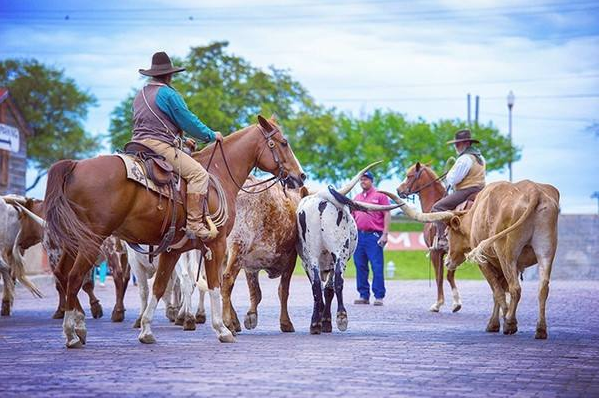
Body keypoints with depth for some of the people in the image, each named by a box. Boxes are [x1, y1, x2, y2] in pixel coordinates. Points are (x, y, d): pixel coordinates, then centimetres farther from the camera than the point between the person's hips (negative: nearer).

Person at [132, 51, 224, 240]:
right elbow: (189, 121, -6)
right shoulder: (168, 94, -7)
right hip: (160, 145, -9)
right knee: (198, 173, -13)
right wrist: (211, 135, 9)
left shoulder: (140, 95, 20)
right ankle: (194, 223, -22)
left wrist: (180, 139, 33)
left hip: (139, 143, 9)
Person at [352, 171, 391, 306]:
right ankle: (363, 295, 13)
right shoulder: (357, 198, 18)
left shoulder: (380, 196, 1)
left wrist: (385, 234, -12)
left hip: (374, 235, -6)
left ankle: (379, 296, -4)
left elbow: (387, 215, -5)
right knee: (360, 267, 6)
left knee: (377, 267, -6)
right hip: (358, 235, 6)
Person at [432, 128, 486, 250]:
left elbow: (453, 180, -19)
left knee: (438, 207, -13)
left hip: (466, 192, -11)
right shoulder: (480, 157, 15)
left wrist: (448, 175, 4)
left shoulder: (464, 159, -17)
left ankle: (442, 239, -23)